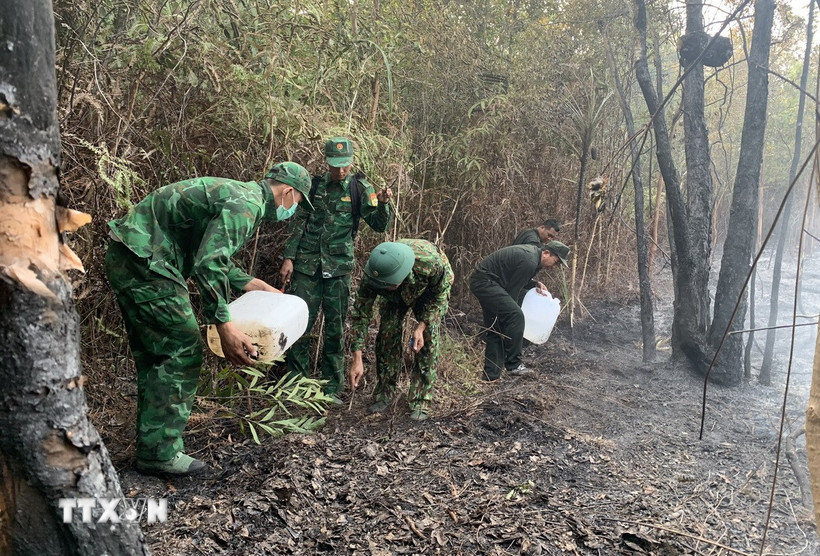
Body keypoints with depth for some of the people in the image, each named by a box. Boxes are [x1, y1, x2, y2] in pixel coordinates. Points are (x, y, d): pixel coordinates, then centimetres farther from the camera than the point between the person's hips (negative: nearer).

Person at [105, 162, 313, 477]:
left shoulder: (237, 194, 18)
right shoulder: (246, 205, -15)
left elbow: (214, 256, 27)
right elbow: (208, 265, -26)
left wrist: (251, 284, 27)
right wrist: (224, 327, -25)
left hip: (125, 261, 11)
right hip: (143, 262, -11)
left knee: (152, 355, 15)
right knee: (182, 352, -5)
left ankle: (151, 446, 24)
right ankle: (161, 453, 1)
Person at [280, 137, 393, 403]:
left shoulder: (359, 188, 1)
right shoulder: (315, 186, 5)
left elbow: (380, 225, -4)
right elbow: (298, 223, 8)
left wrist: (382, 204, -24)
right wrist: (288, 258, 1)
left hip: (339, 267, -1)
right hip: (307, 264, 1)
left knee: (336, 329, 5)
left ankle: (331, 389, 15)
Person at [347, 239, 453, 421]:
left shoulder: (432, 263, -45)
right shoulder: (372, 275, -38)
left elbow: (440, 296, -23)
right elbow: (360, 312, -28)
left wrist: (421, 326, -33)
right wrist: (357, 359, -32)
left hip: (430, 290, -2)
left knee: (427, 340, -15)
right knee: (387, 334, -9)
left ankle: (420, 402, -6)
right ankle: (384, 393, 9)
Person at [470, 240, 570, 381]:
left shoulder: (533, 252, 10)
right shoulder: (530, 262, -20)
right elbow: (512, 290, -15)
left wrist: (535, 284, 8)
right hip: (485, 282, -11)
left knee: (496, 330, 9)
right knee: (515, 316, -18)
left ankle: (491, 374, 11)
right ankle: (513, 364, -10)